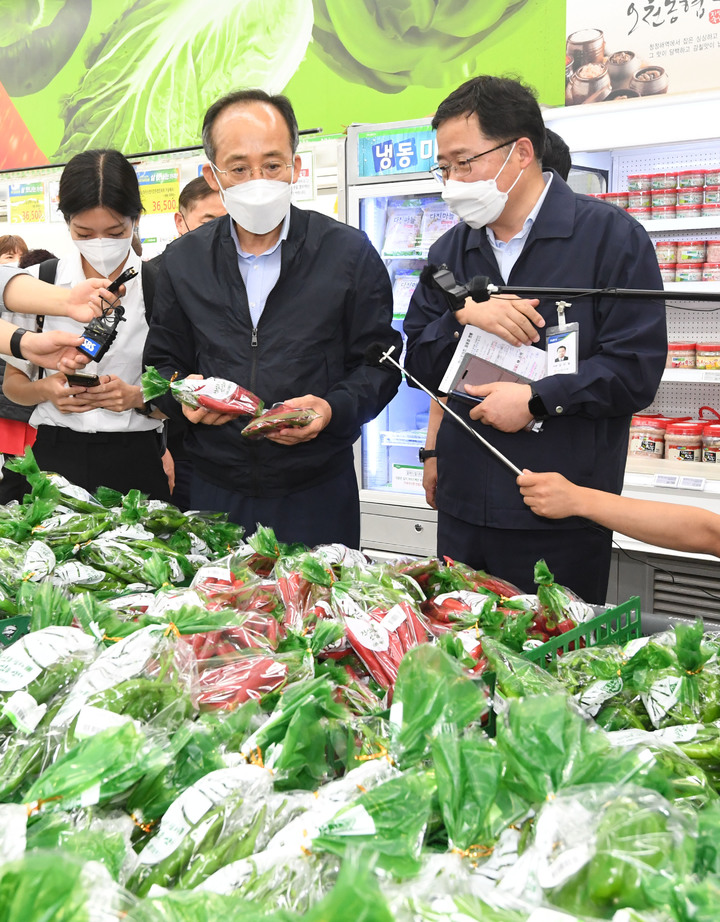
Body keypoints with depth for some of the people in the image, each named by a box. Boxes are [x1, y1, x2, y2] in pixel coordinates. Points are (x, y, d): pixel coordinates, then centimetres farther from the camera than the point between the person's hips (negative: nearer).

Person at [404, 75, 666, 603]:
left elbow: (637, 367, -12)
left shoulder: (611, 236, -5)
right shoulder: (452, 249, 13)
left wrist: (536, 400, -17)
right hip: (464, 509, 5)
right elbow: (419, 364, 9)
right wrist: (463, 316, -10)